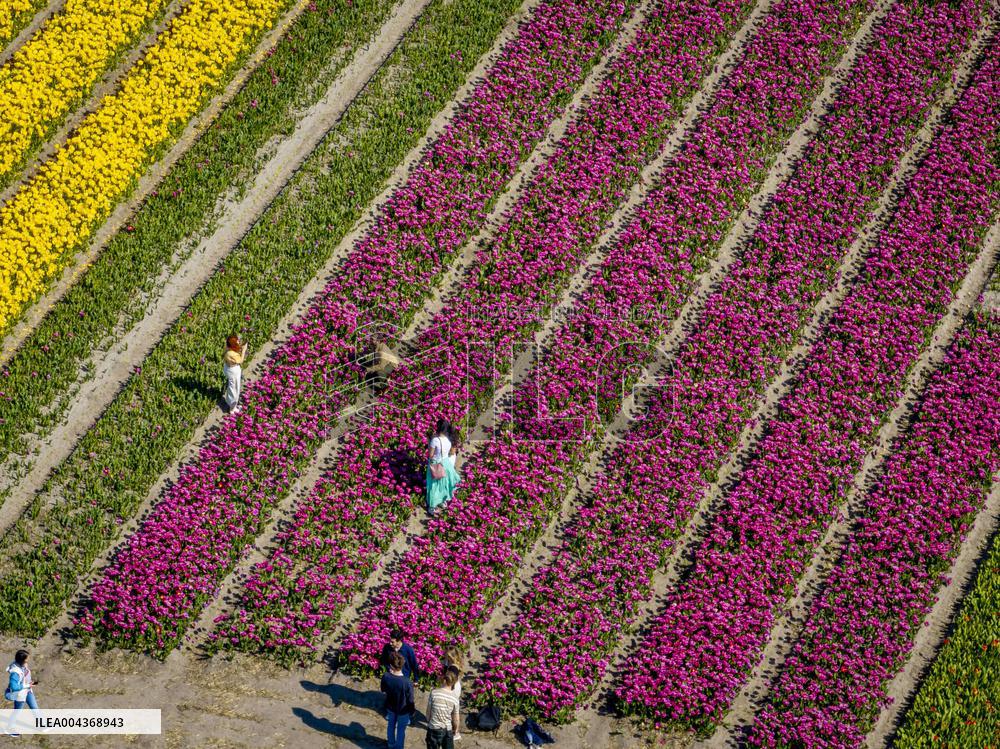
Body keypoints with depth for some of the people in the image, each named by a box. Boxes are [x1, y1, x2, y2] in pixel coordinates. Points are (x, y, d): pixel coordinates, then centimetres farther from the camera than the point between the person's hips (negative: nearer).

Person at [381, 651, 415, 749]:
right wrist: (413, 709, 0)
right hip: (403, 710, -3)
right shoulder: (407, 683, -37)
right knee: (401, 730, 23)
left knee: (391, 726, 31)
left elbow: (383, 691, -6)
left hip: (390, 707, 3)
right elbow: (410, 700, -22)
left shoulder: (385, 677, -28)